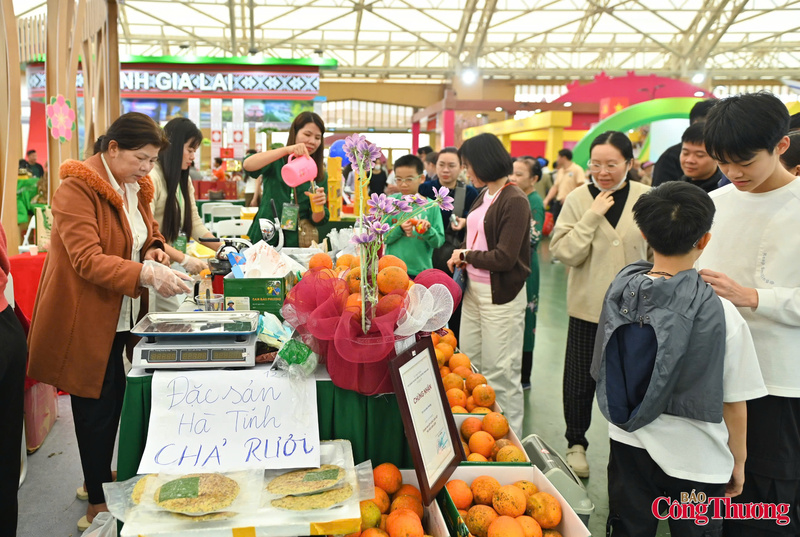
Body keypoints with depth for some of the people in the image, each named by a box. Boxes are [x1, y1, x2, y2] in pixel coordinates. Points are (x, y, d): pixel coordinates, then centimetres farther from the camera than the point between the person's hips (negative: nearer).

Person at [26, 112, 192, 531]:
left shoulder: (135, 187, 9)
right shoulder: (78, 188, -17)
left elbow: (146, 230, 22)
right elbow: (87, 259, -25)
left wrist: (154, 249, -1)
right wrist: (146, 274, -36)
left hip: (120, 319, 7)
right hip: (85, 320, -7)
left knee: (112, 402, 14)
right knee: (96, 408, 1)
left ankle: (99, 478, 35)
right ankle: (98, 506, 17)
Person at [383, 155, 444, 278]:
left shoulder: (431, 206, -1)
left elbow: (439, 242, -1)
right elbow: (383, 237, -3)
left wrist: (428, 230, -20)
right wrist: (399, 229, -20)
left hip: (421, 271, 0)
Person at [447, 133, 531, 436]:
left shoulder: (514, 201, -15)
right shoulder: (484, 197, 8)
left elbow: (505, 258, -19)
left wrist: (465, 255, -7)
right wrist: (460, 257, -3)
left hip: (501, 295, -8)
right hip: (474, 289, 8)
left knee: (500, 372, 2)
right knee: (469, 364, 16)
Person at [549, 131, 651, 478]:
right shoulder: (578, 199, -4)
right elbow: (564, 253, -12)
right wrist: (592, 216, -19)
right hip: (589, 306, 0)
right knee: (580, 381, 7)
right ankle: (576, 443, 28)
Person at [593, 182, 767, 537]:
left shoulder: (620, 291, -10)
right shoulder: (721, 314, -21)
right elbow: (734, 405, -12)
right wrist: (738, 461, 3)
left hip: (628, 443, 3)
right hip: (695, 460, -3)